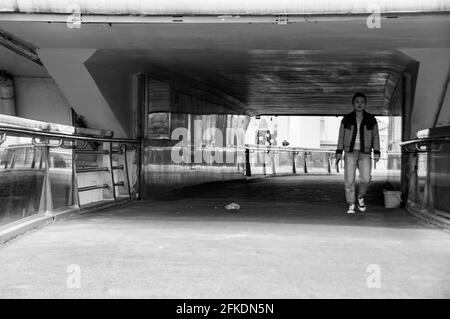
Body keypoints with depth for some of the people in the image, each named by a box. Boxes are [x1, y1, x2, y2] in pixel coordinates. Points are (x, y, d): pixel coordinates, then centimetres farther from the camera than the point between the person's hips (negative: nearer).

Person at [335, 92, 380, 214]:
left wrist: (376, 152, -4)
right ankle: (351, 206, 0)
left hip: (365, 153, 0)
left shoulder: (371, 120, 6)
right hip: (350, 152, 0)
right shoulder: (346, 119, 6)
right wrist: (339, 152, -2)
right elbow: (341, 136, 7)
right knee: (349, 180, -8)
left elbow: (375, 136, 6)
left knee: (365, 179, -13)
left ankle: (361, 197, 16)